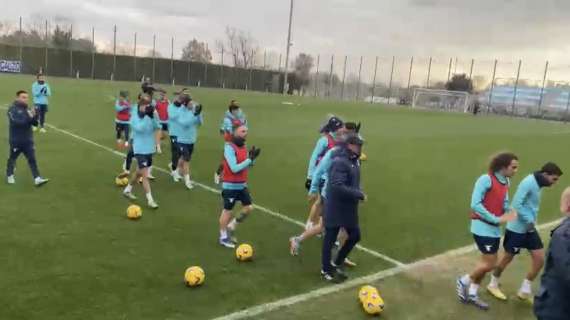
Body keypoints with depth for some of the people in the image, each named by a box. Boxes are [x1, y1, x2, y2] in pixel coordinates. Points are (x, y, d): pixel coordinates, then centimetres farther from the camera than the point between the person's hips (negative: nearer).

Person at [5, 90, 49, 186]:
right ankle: (10, 175, 34)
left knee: (32, 159, -4)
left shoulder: (28, 109, 7)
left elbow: (35, 123, 3)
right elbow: (16, 122, -23)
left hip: (28, 140, 4)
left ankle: (37, 179, -9)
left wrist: (35, 116, -16)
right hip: (16, 140, -4)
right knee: (12, 158, 13)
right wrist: (28, 118, -27)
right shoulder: (12, 109, -9)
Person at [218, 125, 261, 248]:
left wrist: (251, 158, -7)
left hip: (242, 185, 8)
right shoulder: (229, 148, -19)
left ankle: (231, 227, 28)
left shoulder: (243, 146, 6)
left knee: (249, 208, 9)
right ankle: (223, 237, 22)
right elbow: (234, 168, -24)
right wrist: (250, 159, -24)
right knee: (227, 210, 5)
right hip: (230, 186, -8)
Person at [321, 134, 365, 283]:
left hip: (349, 207, 9)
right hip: (335, 207, -9)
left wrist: (358, 193, 3)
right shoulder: (339, 162, -24)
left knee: (355, 236, 17)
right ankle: (326, 270, 25)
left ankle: (336, 263, 36)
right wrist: (359, 194, -24)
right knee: (330, 239, 7)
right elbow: (338, 187, -32)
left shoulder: (354, 160, 6)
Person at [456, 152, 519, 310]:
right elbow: (475, 204, -24)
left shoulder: (506, 182, 4)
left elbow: (504, 202, 12)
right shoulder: (486, 179, -20)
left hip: (494, 228, 8)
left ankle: (472, 293, 31)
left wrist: (509, 212, -11)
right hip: (483, 228, -8)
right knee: (490, 264, -3)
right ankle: (464, 281, 21)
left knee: (486, 262, 15)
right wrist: (496, 219, -23)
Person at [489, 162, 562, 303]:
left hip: (530, 229, 8)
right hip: (516, 229, -8)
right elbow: (516, 204, -26)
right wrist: (530, 220, -19)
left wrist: (532, 222, 4)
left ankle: (525, 290, 19)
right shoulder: (529, 182, -20)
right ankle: (493, 285, 27)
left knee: (540, 259, 4)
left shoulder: (538, 185, 8)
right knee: (508, 258, 7)